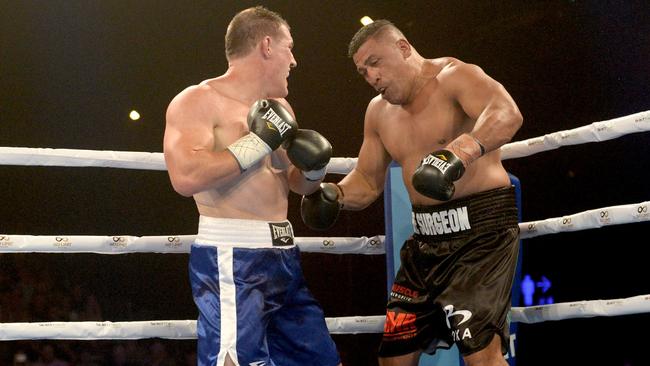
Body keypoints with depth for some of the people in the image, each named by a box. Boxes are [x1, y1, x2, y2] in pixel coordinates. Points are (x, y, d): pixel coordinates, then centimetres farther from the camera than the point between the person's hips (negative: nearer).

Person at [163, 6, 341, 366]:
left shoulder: (278, 108, 18)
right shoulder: (198, 101, -7)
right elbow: (185, 177, -24)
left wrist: (315, 168, 7)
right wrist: (259, 141, -16)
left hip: (283, 257, 9)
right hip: (231, 261, -8)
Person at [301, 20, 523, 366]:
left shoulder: (454, 76, -11)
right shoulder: (379, 111, 12)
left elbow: (507, 113, -31)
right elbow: (367, 181, 23)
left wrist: (461, 150, -50)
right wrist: (334, 194, 0)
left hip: (482, 227, -8)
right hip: (426, 239, 8)